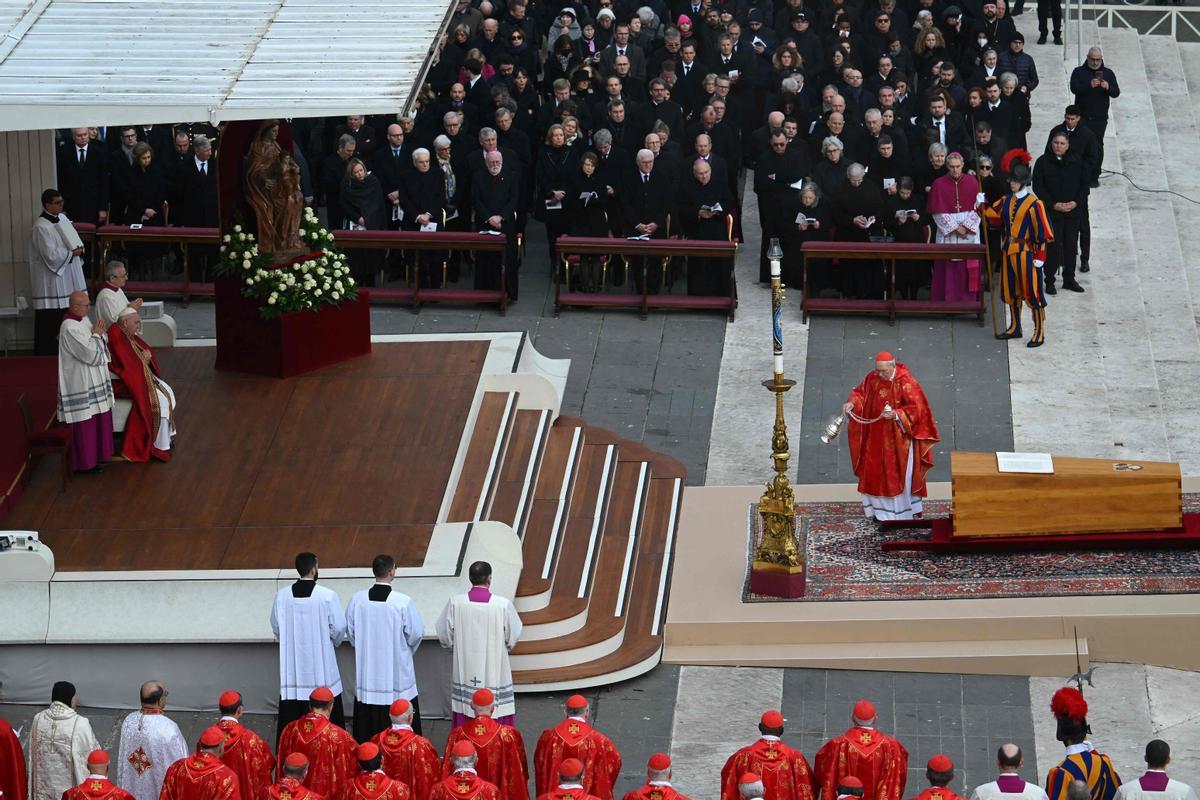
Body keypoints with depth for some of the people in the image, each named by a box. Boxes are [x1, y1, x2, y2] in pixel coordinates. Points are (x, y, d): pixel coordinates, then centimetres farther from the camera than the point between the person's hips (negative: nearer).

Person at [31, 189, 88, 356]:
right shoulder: (41, 227, -17)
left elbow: (74, 241, 21)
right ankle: (44, 355, 3)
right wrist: (72, 253, -11)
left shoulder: (62, 218, 9)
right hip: (50, 284, -9)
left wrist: (79, 249, -1)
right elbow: (51, 256, -22)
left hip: (67, 278, 9)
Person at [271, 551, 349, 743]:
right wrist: (333, 641, 16)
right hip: (321, 661, -3)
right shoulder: (328, 596, -13)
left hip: (291, 666, 3)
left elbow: (276, 627, 6)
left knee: (291, 713, 8)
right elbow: (339, 627, -7)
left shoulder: (282, 596, -4)